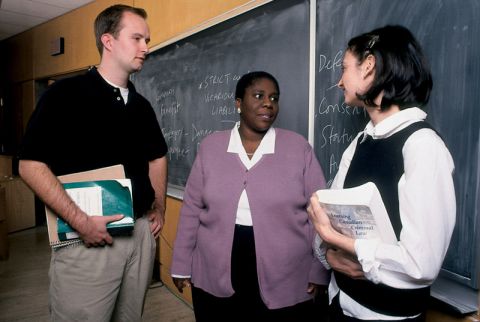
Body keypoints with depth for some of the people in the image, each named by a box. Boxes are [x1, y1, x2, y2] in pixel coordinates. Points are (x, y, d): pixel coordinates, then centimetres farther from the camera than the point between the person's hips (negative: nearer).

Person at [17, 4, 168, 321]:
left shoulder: (141, 105, 10)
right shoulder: (66, 94, -8)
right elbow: (31, 165, -13)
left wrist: (159, 208, 13)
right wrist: (80, 221, -20)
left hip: (141, 232, 6)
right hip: (89, 236, -5)